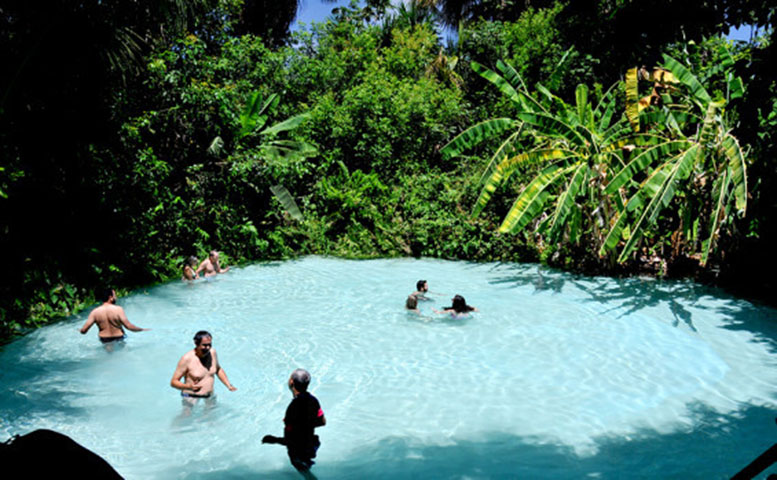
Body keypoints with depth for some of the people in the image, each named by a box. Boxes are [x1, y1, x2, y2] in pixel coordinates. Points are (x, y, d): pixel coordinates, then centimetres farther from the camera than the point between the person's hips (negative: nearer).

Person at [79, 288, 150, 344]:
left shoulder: (95, 312, -15)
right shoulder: (118, 309, -23)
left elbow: (83, 330, -14)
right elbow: (129, 326, -25)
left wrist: (82, 331, 9)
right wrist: (142, 329, -11)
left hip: (104, 340, 1)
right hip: (119, 338, -1)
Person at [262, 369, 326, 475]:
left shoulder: (294, 407, -35)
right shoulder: (313, 400, -12)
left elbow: (291, 441, -30)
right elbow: (323, 421, 3)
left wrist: (274, 440, -15)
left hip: (299, 451, -7)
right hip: (310, 445, 7)